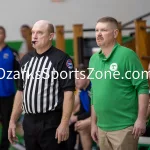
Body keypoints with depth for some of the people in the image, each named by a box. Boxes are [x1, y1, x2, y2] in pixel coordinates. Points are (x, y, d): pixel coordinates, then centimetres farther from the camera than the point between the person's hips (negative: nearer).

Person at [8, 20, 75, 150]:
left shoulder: (61, 59, -10)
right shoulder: (26, 60, 11)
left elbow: (68, 93, -14)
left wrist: (64, 124, -19)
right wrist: (13, 121, 13)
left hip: (52, 123, -6)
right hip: (29, 122, 6)